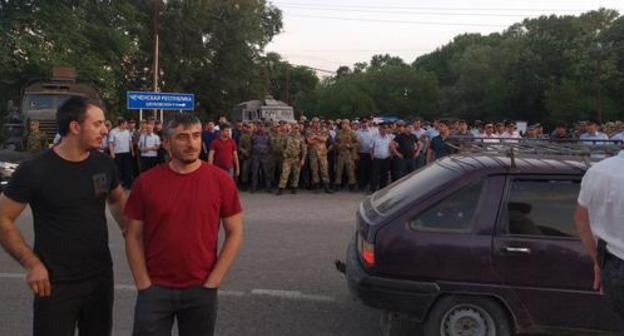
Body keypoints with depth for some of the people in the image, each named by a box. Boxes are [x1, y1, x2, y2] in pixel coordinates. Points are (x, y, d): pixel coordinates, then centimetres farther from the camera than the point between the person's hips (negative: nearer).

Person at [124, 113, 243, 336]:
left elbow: (235, 233, -2)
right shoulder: (146, 182, -4)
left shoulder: (221, 180, -6)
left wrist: (213, 282, -6)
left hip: (201, 289, 0)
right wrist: (143, 285, -4)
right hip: (155, 288, 0)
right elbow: (134, 236, 1)